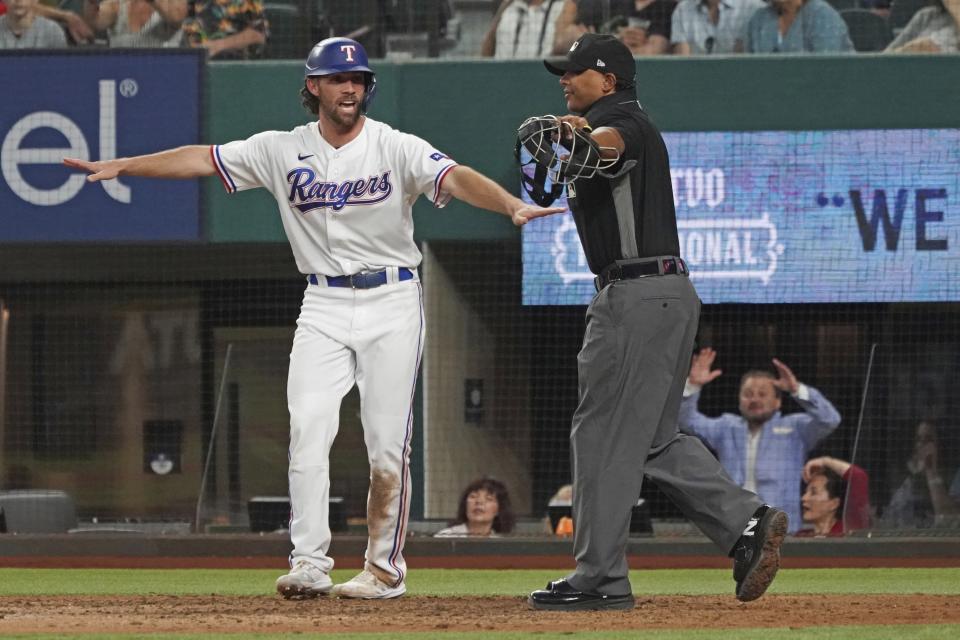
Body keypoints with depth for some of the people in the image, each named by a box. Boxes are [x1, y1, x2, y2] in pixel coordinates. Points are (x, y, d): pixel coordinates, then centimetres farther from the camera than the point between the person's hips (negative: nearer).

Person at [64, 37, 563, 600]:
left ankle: (386, 569, 9)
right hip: (324, 307, 2)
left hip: (392, 304, -2)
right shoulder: (284, 151, 3)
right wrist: (122, 167, -4)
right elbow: (203, 159, 4)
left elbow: (455, 178, -21)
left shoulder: (396, 148, -6)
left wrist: (511, 205, -39)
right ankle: (310, 563, -16)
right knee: (308, 429, -13)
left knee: (388, 445, -3)